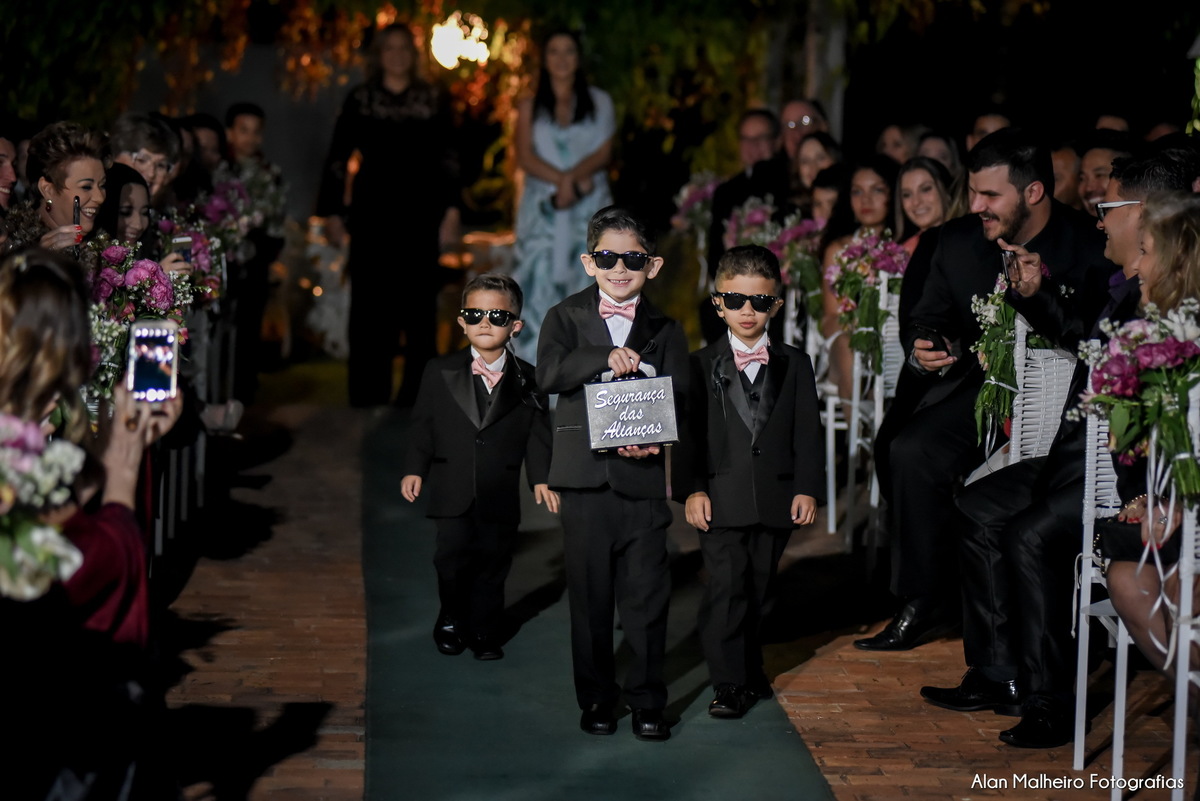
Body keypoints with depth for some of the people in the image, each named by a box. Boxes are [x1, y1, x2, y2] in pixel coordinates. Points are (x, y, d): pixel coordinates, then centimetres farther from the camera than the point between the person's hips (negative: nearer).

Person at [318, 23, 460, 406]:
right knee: (370, 306, 0)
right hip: (373, 213, 0)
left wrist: (451, 209, -4)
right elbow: (338, 159, 5)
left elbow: (449, 159, 5)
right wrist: (332, 212, 0)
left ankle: (416, 396, 8)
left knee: (419, 303, 1)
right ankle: (368, 398, 5)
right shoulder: (360, 100, 5)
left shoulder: (433, 100, 6)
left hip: (420, 214, 0)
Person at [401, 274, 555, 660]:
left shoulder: (528, 380, 3)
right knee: (453, 559, -4)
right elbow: (422, 425, 5)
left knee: (493, 564, 5)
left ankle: (485, 634, 20)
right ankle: (451, 622, 20)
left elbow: (537, 434, 3)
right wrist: (415, 469, -5)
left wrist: (541, 478, -8)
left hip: (500, 494, 0)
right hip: (453, 492, 0)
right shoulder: (440, 372, 4)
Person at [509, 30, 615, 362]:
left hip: (589, 210, 0)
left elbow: (603, 153, 1)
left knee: (587, 284, -6)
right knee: (541, 283, -6)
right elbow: (526, 157, -1)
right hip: (543, 210, 0)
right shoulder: (530, 106, 12)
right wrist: (567, 181, -15)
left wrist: (571, 179, -16)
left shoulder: (599, 102, 12)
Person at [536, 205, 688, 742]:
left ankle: (647, 701, 13)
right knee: (589, 593, 6)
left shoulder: (664, 330, 9)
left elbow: (676, 396, 0)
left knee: (646, 592, 1)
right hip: (585, 475, 0)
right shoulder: (566, 318, 6)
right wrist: (605, 358, -24)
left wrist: (656, 438, -19)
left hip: (642, 476, 0)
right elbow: (548, 373, -11)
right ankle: (596, 699, 19)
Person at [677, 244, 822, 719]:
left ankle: (749, 671, 26)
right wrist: (692, 488, -9)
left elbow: (807, 432, 7)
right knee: (726, 586, -8)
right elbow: (688, 431, 1)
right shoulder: (702, 365, 4)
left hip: (776, 498, 2)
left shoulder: (794, 365, 9)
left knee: (758, 589, 9)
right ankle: (729, 683, -2)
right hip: (721, 497, -2)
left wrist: (808, 488, -2)